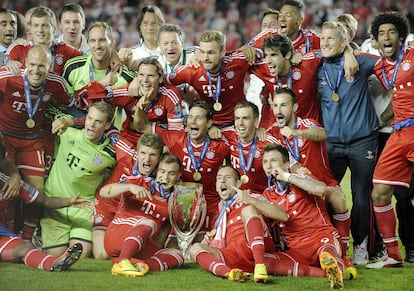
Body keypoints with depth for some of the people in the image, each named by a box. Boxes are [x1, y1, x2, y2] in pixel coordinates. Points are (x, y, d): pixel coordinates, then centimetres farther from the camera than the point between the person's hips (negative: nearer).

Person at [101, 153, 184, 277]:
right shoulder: (140, 182, -1)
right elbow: (103, 192, -12)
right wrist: (130, 187, -28)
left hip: (140, 249, 5)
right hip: (116, 235, -5)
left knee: (177, 255, -17)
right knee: (148, 223, -32)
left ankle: (141, 265, -41)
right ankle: (122, 263, -52)